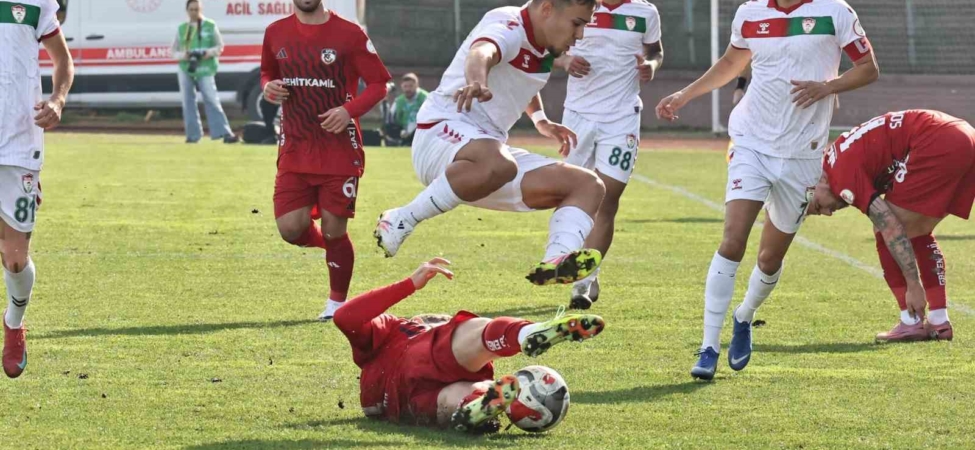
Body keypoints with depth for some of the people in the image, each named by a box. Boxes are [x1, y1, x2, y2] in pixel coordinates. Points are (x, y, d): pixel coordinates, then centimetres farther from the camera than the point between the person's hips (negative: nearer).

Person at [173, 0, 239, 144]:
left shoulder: (210, 26, 4)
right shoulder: (182, 29, 10)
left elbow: (219, 46, 6)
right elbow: (174, 51, 11)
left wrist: (209, 52, -14)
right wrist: (183, 55, -11)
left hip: (205, 69, -3)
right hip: (186, 68, 3)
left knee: (212, 100, -10)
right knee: (188, 101, 4)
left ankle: (225, 133, -14)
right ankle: (193, 135, 12)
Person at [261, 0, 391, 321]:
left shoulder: (349, 34, -7)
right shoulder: (276, 33, 5)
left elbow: (379, 83, -3)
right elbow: (267, 72, 22)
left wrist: (349, 110, -21)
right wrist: (268, 87, -3)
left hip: (340, 149, -3)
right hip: (295, 149, 3)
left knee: (334, 231, -1)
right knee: (291, 229, -7)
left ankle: (337, 303, 20)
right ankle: (332, 245, 27)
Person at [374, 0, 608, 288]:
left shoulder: (546, 48, 14)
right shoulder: (509, 28, -13)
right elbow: (481, 53, -40)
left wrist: (540, 119, 24)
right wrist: (477, 81, -63)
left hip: (487, 150, 10)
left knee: (587, 185, 1)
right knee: (498, 164, -43)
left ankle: (556, 260, -27)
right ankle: (401, 220, -27)